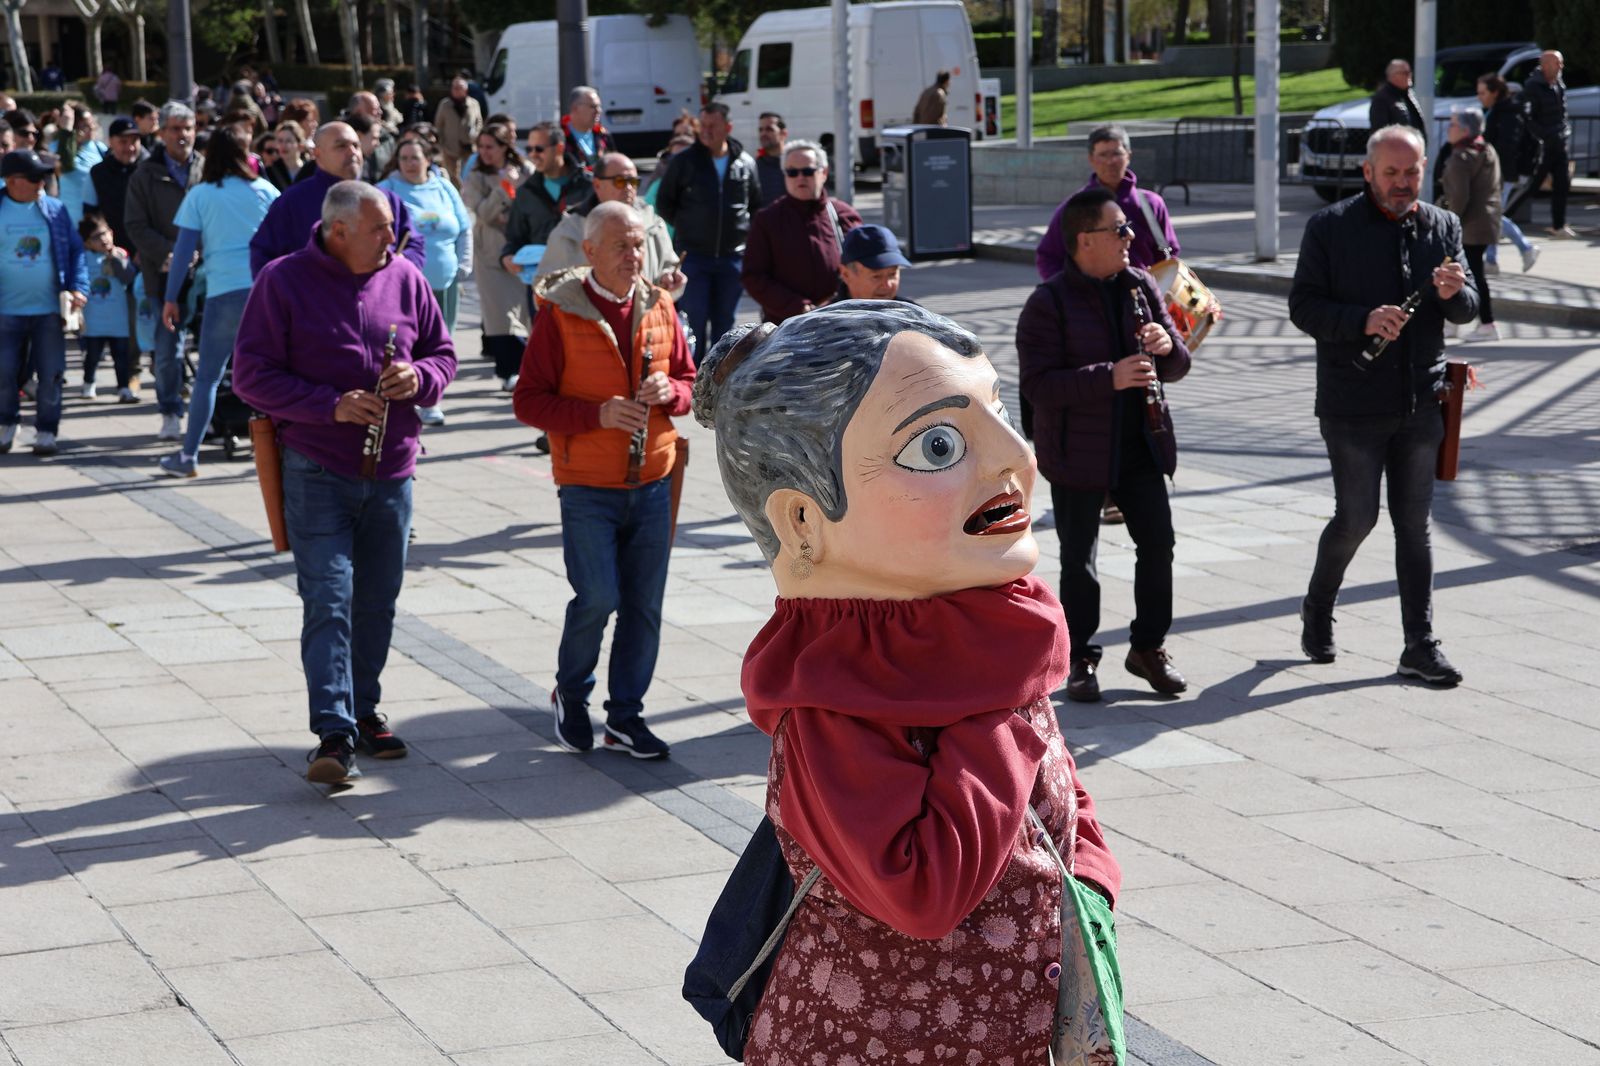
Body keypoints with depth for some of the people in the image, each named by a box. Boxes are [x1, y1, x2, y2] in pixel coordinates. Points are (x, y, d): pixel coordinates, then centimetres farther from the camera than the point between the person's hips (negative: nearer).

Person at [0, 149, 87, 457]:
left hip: (49, 309, 1)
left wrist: (79, 287, -7)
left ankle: (46, 432, 13)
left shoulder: (55, 210, 1)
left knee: (51, 375, 2)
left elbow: (75, 250, 5)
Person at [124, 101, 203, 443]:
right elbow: (136, 226, 2)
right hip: (166, 275, 0)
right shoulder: (146, 176, 7)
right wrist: (168, 254, -11)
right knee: (168, 349, 0)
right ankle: (171, 414, 12)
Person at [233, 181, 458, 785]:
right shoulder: (283, 281, -7)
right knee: (328, 601, -10)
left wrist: (420, 376, -9)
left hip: (392, 473, 5)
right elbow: (250, 375, -8)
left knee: (377, 600, 13)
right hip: (317, 471, -4)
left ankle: (364, 710, 29)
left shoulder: (404, 278, 6)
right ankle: (335, 735, -13)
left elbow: (443, 352, 15)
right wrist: (332, 405, -19)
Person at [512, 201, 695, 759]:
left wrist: (669, 393, -8)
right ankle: (570, 695, 16)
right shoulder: (559, 314, -6)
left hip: (652, 483, 4)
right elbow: (528, 400, -7)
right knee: (598, 596, -11)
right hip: (588, 486, -4)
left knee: (644, 604, 5)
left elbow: (688, 378, 16)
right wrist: (597, 413, -19)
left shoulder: (659, 307, 6)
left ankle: (625, 717, 18)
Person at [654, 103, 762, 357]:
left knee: (724, 320, 9)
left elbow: (756, 206, 17)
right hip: (694, 256, -2)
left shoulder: (745, 163, 5)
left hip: (732, 256, 2)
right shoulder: (684, 161, -1)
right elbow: (664, 202, 7)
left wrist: (745, 232, 6)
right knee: (695, 319, -5)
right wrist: (685, 227, 3)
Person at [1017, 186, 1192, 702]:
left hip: (1141, 445, 5)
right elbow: (1037, 383, -20)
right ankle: (1081, 659, 16)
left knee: (1158, 542, 6)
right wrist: (1109, 377, -28)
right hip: (1077, 453, -5)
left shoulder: (1141, 287, 6)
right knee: (1079, 560, 3)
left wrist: (1168, 346, -14)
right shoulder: (1049, 303, -12)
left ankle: (1148, 647, 23)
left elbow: (1177, 368, 10)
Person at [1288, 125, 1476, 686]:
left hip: (1419, 402, 4)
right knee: (1357, 517, -1)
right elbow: (1302, 306, -7)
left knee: (1415, 523, 7)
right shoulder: (1330, 227, -5)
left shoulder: (1443, 227, 8)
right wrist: (1364, 320, -22)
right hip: (1353, 403, -4)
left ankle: (1420, 645, 11)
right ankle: (1317, 609, 26)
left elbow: (1466, 311, 9)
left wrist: (1455, 293, -15)